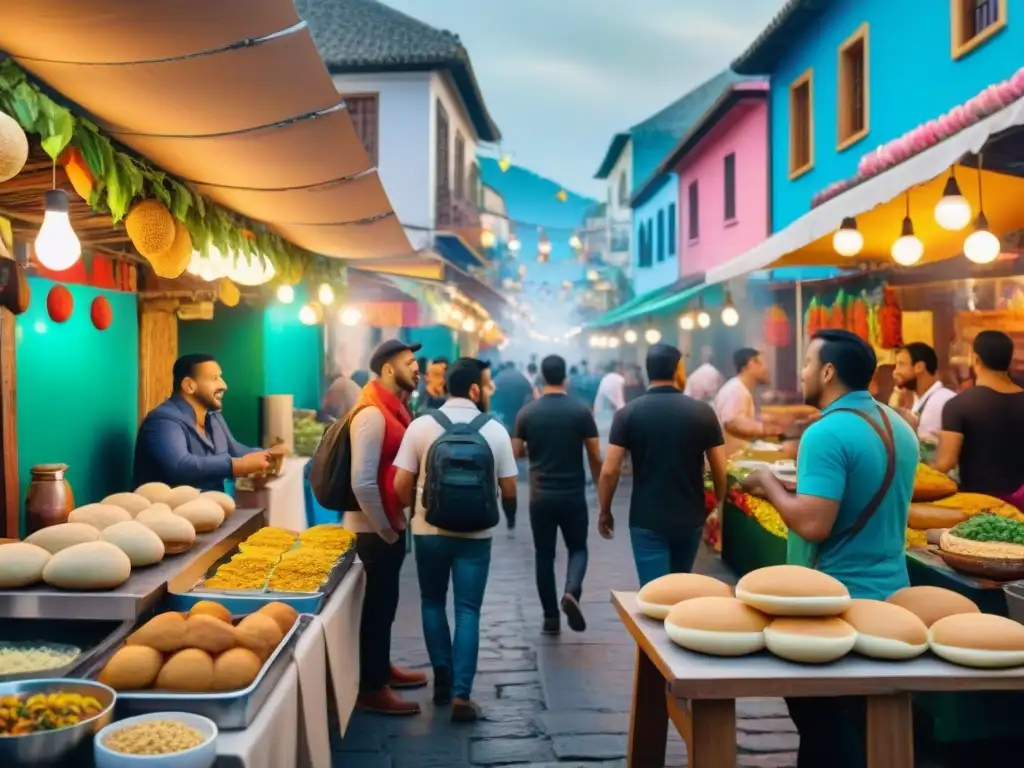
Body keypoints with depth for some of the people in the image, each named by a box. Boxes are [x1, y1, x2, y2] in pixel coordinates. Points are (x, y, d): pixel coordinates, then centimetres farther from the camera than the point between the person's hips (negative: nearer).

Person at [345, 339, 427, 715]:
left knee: (384, 601, 20)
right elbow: (362, 482, -27)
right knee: (379, 604, 1)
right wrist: (385, 530, -17)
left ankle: (382, 667, 35)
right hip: (376, 529, -9)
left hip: (390, 525, 9)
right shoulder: (372, 414, -21)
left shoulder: (394, 408, 9)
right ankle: (371, 689, 14)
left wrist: (395, 525, 11)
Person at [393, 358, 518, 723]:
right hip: (475, 534, -1)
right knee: (468, 611, 7)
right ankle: (461, 694, 3)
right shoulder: (495, 431, -5)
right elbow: (508, 491, -1)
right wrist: (510, 517, 21)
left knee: (433, 603, 20)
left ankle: (442, 679, 22)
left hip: (429, 531, 1)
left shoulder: (421, 426, -5)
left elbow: (401, 486, -6)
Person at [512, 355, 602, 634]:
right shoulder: (581, 411, -6)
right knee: (578, 549, 14)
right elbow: (595, 457, -4)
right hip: (573, 495, -1)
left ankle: (550, 617, 15)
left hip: (540, 496, 1)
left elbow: (516, 453, 3)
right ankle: (571, 592, -13)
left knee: (544, 555, 12)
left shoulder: (527, 412, -3)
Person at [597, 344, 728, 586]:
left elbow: (610, 470, -10)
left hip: (647, 520, -2)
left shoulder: (628, 414, -7)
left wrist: (605, 511, 5)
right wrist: (719, 502, 16)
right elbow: (720, 468, -1)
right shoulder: (703, 412, -4)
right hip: (690, 518, 3)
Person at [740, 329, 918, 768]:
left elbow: (813, 525, -28)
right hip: (889, 596, 9)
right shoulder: (898, 426, 7)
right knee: (865, 722, 19)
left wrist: (770, 485, -12)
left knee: (824, 721, 5)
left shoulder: (826, 433, -21)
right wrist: (803, 486, 13)